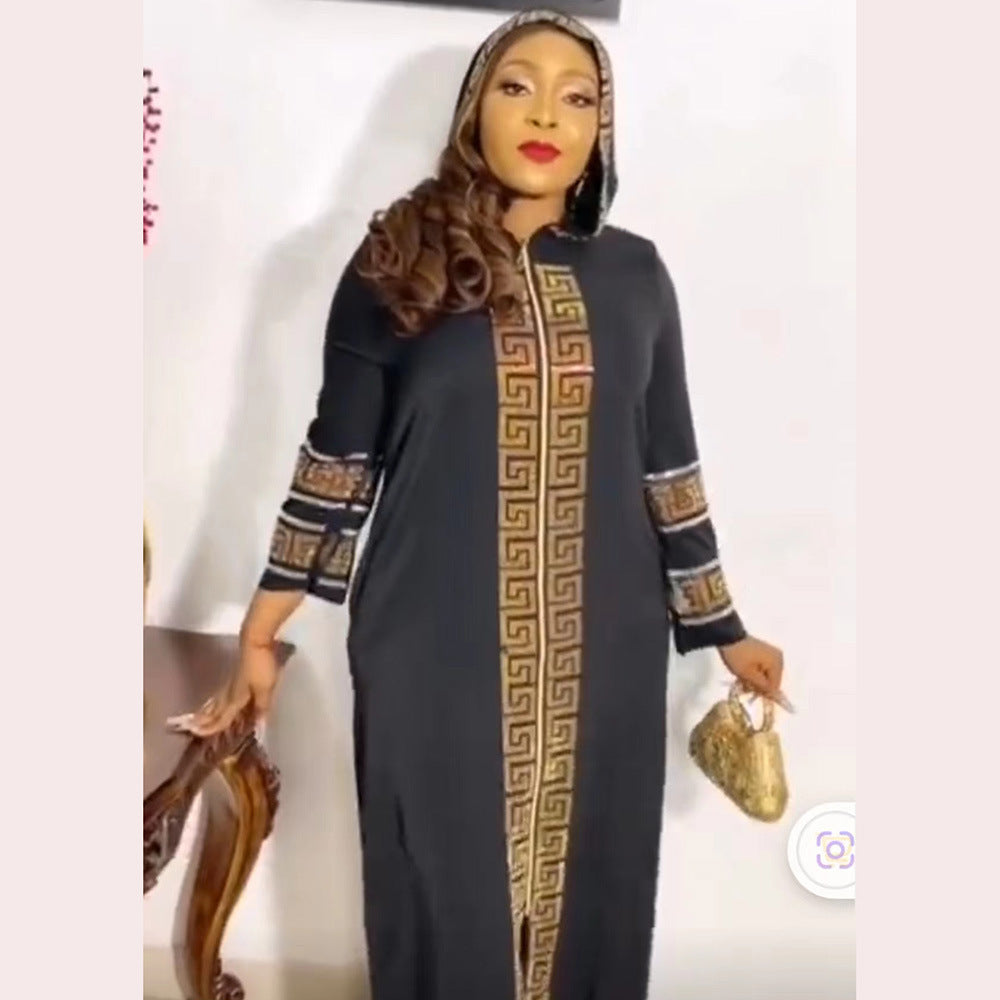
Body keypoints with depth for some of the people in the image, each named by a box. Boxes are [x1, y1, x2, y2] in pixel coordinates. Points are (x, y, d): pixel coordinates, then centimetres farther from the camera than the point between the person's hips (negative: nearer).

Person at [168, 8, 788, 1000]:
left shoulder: (634, 275, 4)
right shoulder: (397, 264, -3)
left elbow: (668, 463, 9)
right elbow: (336, 458, 1)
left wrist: (723, 630, 11)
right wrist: (261, 631, 2)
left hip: (602, 654, 2)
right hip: (434, 651, -2)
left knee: (586, 893, 13)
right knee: (445, 896, 10)